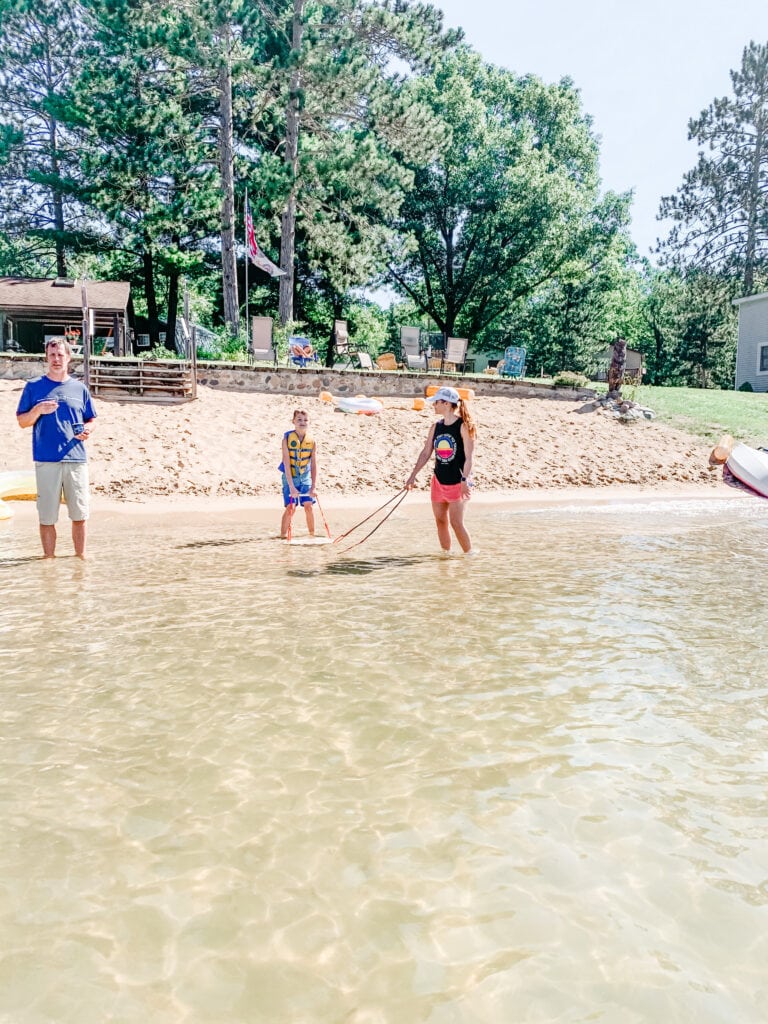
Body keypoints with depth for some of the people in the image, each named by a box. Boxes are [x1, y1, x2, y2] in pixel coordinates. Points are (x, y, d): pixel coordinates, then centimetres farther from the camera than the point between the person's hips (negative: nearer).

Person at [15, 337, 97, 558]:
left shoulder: (80, 389, 11)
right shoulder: (33, 387, 6)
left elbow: (91, 421, 17)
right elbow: (22, 421, 6)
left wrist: (87, 430, -5)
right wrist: (38, 410, -13)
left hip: (76, 459, 2)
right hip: (46, 460, -2)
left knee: (80, 514, 5)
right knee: (47, 517, 2)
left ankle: (81, 557, 18)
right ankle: (49, 559, 14)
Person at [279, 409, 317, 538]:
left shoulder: (312, 441, -5)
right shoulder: (287, 438, -13)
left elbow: (314, 465, -5)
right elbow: (287, 464, -17)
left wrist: (313, 487, -11)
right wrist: (291, 487, -23)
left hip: (305, 478, 3)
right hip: (290, 478, -3)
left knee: (309, 506, -1)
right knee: (290, 507, -9)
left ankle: (312, 534, 15)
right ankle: (283, 535, 5)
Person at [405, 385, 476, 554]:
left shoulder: (463, 426, -12)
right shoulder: (436, 426, 6)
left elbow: (469, 457, -15)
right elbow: (426, 453, 9)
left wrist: (465, 480, -22)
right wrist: (413, 475, 5)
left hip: (457, 482, -6)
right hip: (438, 481, 6)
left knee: (456, 523, -7)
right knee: (441, 521, 8)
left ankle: (469, 555, 9)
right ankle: (445, 553, 22)